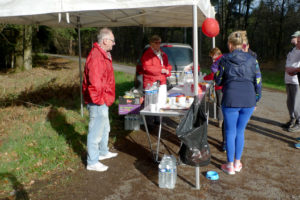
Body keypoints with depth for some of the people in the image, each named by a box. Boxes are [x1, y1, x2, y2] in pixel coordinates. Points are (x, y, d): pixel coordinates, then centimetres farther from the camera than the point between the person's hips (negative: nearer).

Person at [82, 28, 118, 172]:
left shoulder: (103, 55, 13)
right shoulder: (96, 57, -23)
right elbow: (95, 82, -29)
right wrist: (99, 99, -20)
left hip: (103, 101, 11)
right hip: (98, 102, -11)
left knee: (105, 128, 24)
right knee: (96, 132, 0)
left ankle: (103, 152, 42)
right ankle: (92, 163, 13)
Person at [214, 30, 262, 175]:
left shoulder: (224, 59, -2)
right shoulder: (252, 59, 5)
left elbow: (218, 80, 5)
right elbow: (258, 81, 6)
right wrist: (256, 99, 16)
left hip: (231, 100, -3)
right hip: (248, 100, 3)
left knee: (230, 132, 8)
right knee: (240, 131, 16)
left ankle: (230, 165, 17)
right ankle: (237, 163, 27)